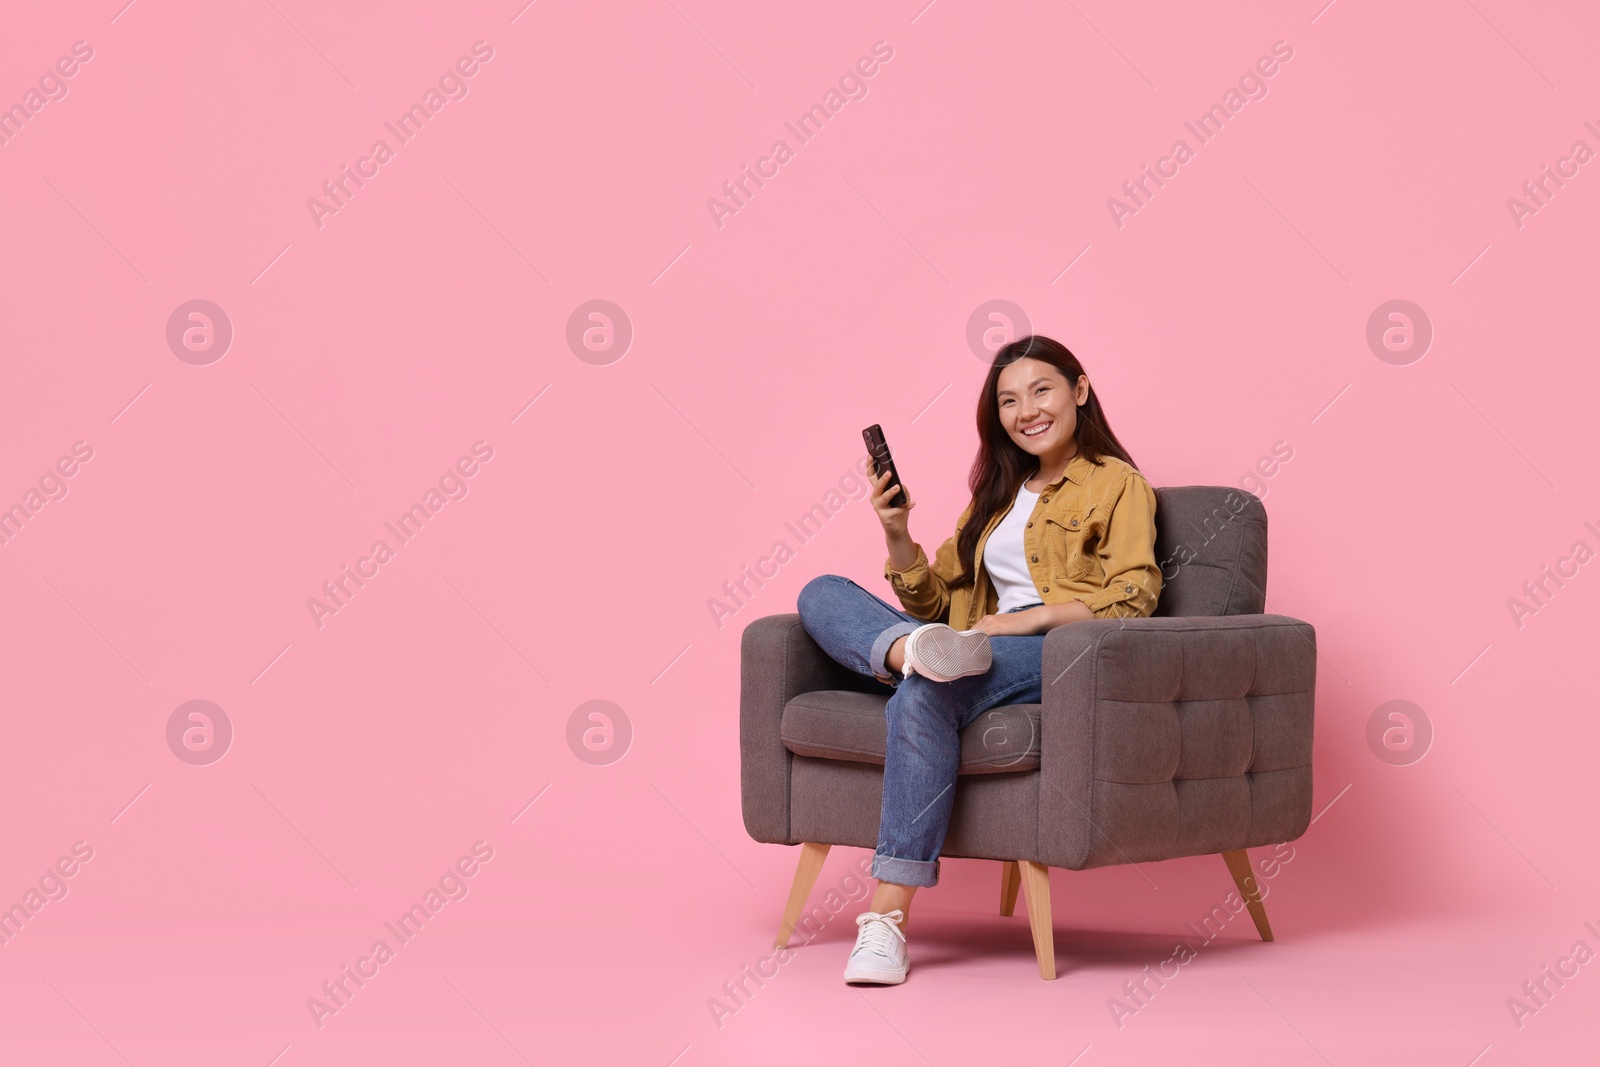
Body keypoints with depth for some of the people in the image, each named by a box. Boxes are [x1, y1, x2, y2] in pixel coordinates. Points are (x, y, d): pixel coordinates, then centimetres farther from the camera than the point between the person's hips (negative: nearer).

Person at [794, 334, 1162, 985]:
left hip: (1065, 655, -7)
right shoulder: (998, 493, 29)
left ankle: (887, 921, -37)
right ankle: (908, 652, -42)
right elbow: (935, 600, 24)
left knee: (923, 696, -36)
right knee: (821, 594, -7)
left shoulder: (1117, 484, 10)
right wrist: (897, 536, 6)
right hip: (983, 654, 7)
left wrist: (1029, 619, -15)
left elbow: (1132, 599, -4)